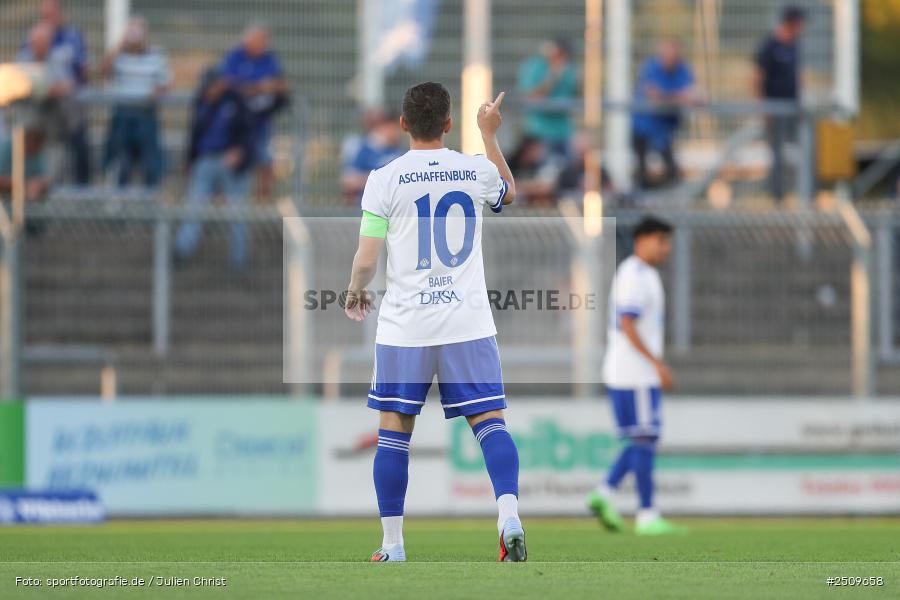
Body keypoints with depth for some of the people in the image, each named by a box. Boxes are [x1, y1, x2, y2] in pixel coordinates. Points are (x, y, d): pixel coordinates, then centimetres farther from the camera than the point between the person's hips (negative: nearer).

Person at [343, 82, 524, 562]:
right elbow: (509, 193, 28)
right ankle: (509, 515, -21)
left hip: (404, 325, -1)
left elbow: (366, 259, -7)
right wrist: (489, 134, 39)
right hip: (469, 323, 1)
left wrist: (355, 292, 14)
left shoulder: (385, 180, -6)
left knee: (394, 430, 8)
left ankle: (392, 545, 9)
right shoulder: (476, 171, 3)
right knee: (490, 421, 0)